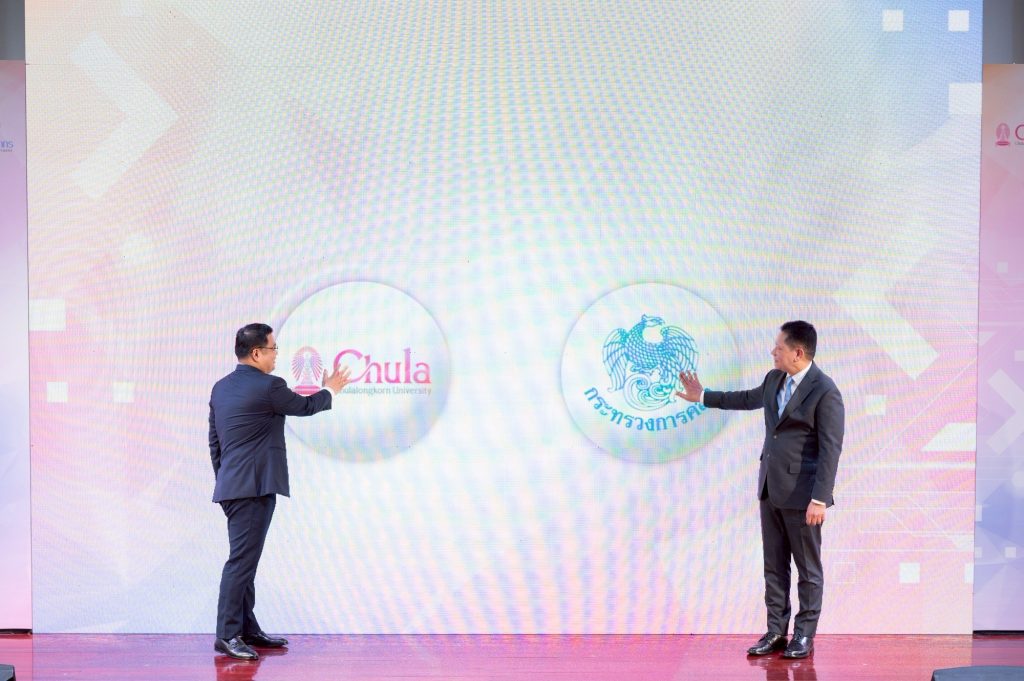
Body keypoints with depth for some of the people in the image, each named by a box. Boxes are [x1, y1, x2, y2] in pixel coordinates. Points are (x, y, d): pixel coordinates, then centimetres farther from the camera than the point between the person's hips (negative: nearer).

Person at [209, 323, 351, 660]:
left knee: (245, 559, 14)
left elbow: (214, 441, 16)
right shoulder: (268, 386, -12)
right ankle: (227, 635, -5)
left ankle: (247, 629, 21)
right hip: (254, 487, -9)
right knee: (241, 561, -7)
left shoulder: (221, 387, 12)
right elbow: (305, 406, 4)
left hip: (231, 486, 9)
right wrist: (330, 391, 23)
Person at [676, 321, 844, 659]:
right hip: (771, 488, 8)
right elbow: (750, 398, 29)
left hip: (801, 492, -8)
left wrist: (819, 499, -22)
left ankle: (804, 635, 15)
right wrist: (704, 397, 32)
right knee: (774, 565, 12)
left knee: (808, 567, 5)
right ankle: (776, 631, 20)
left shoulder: (825, 392, -17)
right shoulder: (775, 378, 7)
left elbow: (830, 449, -19)